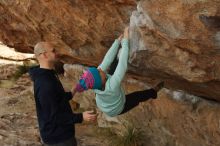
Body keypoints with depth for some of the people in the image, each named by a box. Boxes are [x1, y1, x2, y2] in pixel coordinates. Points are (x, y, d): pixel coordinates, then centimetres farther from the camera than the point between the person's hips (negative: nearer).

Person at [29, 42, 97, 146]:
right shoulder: (44, 84, -28)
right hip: (57, 137, -10)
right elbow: (53, 116, -27)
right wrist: (80, 117, -27)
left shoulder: (48, 75, 6)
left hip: (59, 132, 10)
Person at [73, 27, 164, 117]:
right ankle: (154, 92, 44)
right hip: (115, 110, -4)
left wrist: (119, 40, -31)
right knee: (139, 96, 17)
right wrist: (125, 40, -44)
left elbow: (108, 58, -33)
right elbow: (123, 64, -48)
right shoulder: (112, 86, -50)